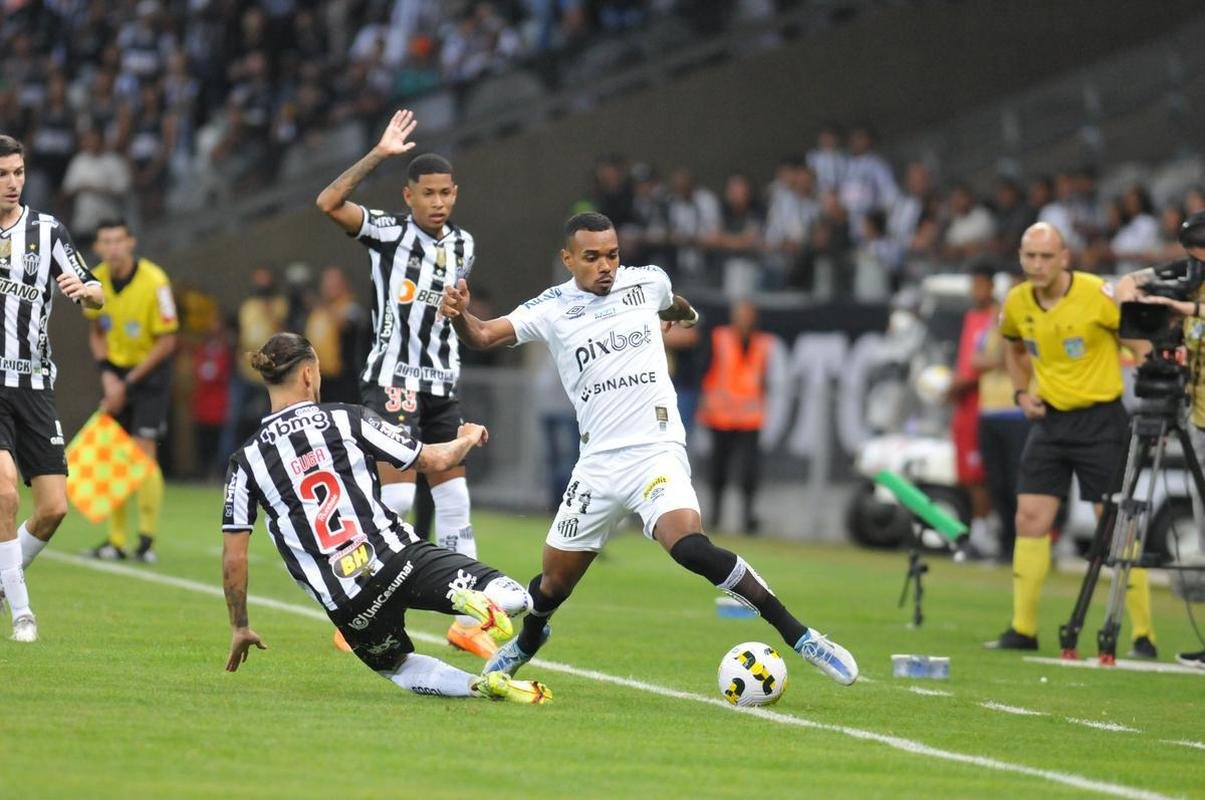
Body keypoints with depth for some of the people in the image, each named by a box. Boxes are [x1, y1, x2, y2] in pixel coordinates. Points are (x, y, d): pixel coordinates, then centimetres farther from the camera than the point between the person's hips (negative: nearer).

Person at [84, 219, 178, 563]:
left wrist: (128, 382, -15)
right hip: (115, 372, 5)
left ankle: (147, 539, -7)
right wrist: (107, 373, -6)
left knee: (143, 453, -14)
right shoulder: (95, 280, -5)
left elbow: (166, 342, -15)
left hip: (149, 371, -5)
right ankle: (115, 540, 9)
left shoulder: (154, 282, -21)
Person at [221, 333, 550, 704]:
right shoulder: (347, 419, 3)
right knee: (514, 598, 4)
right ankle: (470, 598, -31)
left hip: (344, 602, 1)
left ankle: (481, 685, -1)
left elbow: (233, 557, 5)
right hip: (397, 558, -1)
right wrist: (468, 438, 32)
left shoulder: (245, 461, 6)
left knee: (396, 666, 27)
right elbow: (434, 460, 9)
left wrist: (240, 628, 18)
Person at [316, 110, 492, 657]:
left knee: (455, 501, 7)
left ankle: (466, 619, 13)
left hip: (441, 386, 7)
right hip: (393, 381, -6)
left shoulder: (463, 245, 11)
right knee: (397, 495, -15)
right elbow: (329, 203, -24)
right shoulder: (389, 234, -7)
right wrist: (379, 154, -26)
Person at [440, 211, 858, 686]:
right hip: (598, 465, 2)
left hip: (656, 451, -2)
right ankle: (526, 643, 44)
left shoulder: (648, 283, 4)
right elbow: (482, 336, -9)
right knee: (554, 583, 10)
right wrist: (459, 314, -29)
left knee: (691, 548, -28)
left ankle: (798, 635, -23)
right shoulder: (550, 309, 1)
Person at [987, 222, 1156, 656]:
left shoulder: (1098, 295, -16)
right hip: (1049, 421, 5)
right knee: (1031, 520, 1)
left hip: (1101, 420, -5)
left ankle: (1143, 636, -1)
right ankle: (1022, 629, 10)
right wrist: (1021, 392, 9)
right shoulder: (1017, 303, 2)